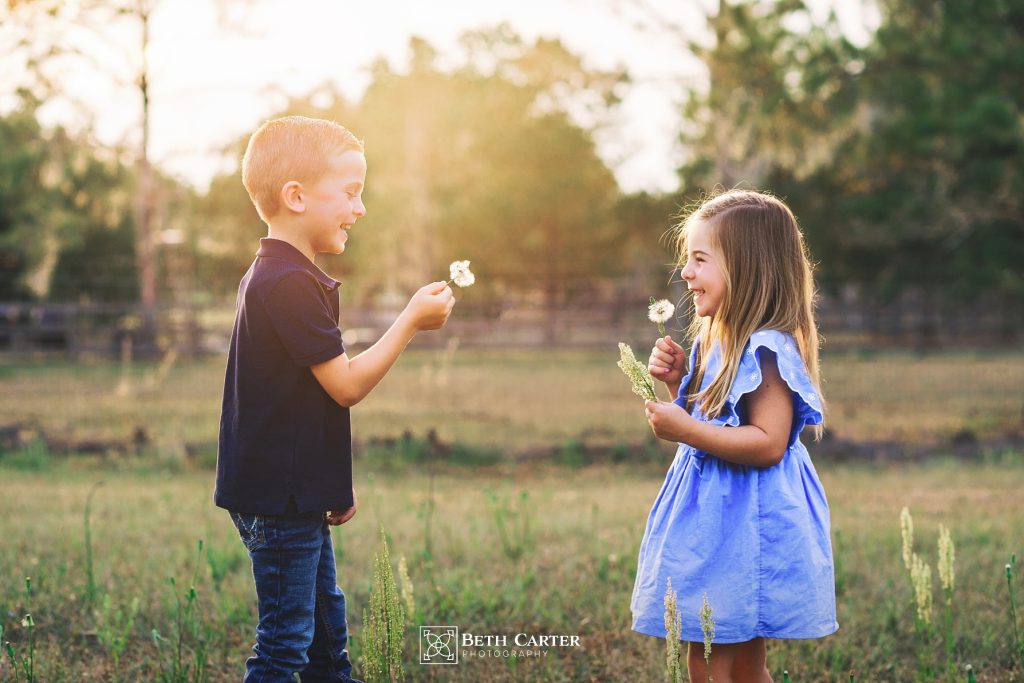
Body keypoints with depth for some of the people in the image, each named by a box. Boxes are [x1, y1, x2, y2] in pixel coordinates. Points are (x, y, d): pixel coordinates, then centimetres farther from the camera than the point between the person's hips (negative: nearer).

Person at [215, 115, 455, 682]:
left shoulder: (273, 276, 15)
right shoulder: (290, 283, -19)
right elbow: (346, 384, -19)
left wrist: (333, 485, 21)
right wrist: (412, 321, -11)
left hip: (294, 496, 11)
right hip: (279, 501, -11)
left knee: (327, 632, 18)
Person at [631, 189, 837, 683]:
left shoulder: (766, 351, -19)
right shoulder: (713, 341, 11)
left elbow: (768, 443, -26)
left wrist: (685, 430, -26)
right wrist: (677, 381, 6)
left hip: (746, 520, -10)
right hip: (714, 512, 10)